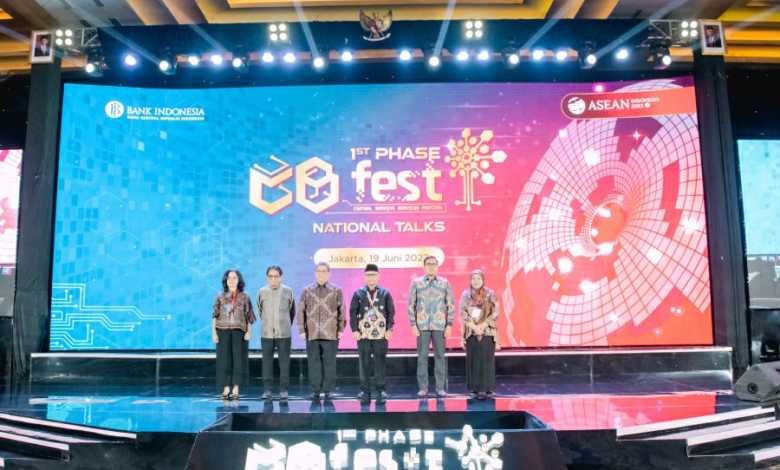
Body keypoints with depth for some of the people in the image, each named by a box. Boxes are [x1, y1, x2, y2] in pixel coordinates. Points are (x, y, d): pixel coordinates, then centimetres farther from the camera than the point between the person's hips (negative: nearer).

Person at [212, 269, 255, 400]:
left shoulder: (244, 297, 6)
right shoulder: (220, 296, 7)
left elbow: (249, 316, 3)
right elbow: (215, 316, 4)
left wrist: (249, 332, -8)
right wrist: (213, 332, -4)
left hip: (239, 331, 0)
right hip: (223, 331, 1)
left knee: (238, 359, -3)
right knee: (224, 359, 0)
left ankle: (235, 390, 2)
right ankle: (226, 389, 5)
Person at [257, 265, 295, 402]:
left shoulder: (288, 291, 0)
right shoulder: (262, 292, 2)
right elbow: (259, 310, 14)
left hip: (284, 333, -1)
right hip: (266, 333, 1)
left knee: (284, 362, 2)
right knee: (267, 362, 3)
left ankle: (283, 390, 8)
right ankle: (267, 390, 10)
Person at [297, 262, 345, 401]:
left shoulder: (336, 290, 5)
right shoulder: (307, 291, 8)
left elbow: (341, 311, 6)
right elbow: (301, 311, 8)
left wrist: (340, 329, 1)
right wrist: (302, 330, 2)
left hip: (331, 334, -1)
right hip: (312, 334, 1)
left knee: (329, 363, 2)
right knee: (314, 363, 4)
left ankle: (327, 391, 11)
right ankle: (315, 391, 12)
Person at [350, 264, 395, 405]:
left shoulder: (385, 294, 6)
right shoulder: (358, 294, 5)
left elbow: (391, 312, 5)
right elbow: (353, 312, 4)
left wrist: (389, 329, -3)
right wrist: (354, 330, -4)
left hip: (381, 335, 0)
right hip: (363, 334, 0)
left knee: (380, 364, 1)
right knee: (364, 364, 4)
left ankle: (380, 391, 9)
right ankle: (365, 392, 11)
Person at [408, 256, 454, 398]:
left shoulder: (445, 283, 4)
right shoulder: (416, 283, 3)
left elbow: (451, 305, 5)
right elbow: (411, 305, 3)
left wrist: (449, 325, -1)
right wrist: (413, 325, -3)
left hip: (439, 326, 0)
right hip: (422, 326, 0)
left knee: (440, 356, 4)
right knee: (422, 357, 3)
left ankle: (440, 388, 13)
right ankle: (423, 388, 11)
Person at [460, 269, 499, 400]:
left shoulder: (490, 294, 2)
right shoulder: (465, 295, 7)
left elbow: (495, 313, -3)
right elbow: (463, 314, 2)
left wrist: (482, 325, -12)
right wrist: (474, 326, -9)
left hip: (487, 332, -2)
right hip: (471, 333, 2)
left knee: (486, 360, -3)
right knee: (472, 361, 2)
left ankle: (485, 389, 2)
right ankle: (474, 388, 9)